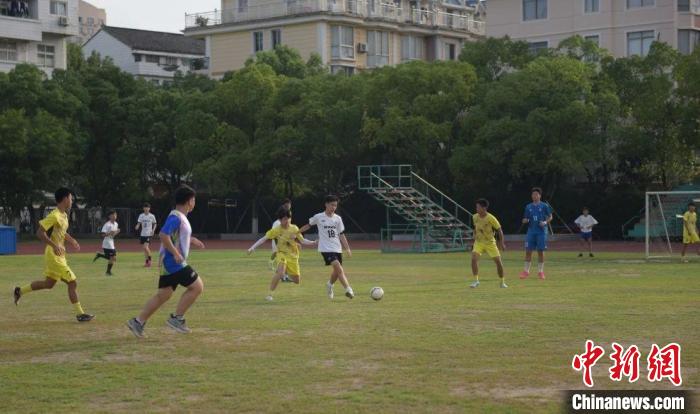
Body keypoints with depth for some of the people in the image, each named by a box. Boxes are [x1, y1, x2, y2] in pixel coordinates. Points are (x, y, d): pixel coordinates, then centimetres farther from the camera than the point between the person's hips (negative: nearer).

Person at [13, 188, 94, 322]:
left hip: (59, 255, 10)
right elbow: (40, 232, -23)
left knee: (49, 283, 20)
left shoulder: (64, 215, 10)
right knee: (73, 282, -7)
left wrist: (71, 240, 12)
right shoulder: (54, 216, -19)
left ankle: (20, 291, 32)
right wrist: (54, 246, -29)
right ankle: (80, 314, 0)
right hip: (54, 256, -10)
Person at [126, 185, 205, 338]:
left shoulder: (179, 217, 16)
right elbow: (164, 235, -26)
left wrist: (190, 240, 22)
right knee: (197, 286, -8)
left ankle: (138, 322, 13)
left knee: (163, 294, 12)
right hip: (174, 262, -10)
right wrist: (175, 253, -26)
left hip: (169, 263, 10)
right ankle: (176, 318, -4)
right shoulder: (176, 217, -15)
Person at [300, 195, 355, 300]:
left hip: (337, 249, 5)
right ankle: (348, 289, -25)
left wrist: (347, 249, 4)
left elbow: (341, 235, 10)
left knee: (337, 271, 10)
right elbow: (308, 225, 13)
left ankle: (330, 285, 41)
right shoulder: (318, 217, -3)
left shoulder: (338, 218, 7)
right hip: (326, 249, -5)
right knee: (338, 267, -21)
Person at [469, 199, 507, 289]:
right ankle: (476, 281, -12)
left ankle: (502, 282, 16)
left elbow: (499, 230, -10)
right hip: (479, 242, 3)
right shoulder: (475, 217, -7)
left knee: (498, 261, -3)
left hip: (490, 243, -2)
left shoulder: (491, 218, -20)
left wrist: (502, 243, -9)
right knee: (474, 258, -21)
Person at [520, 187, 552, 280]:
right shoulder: (528, 207, 11)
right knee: (528, 251, -1)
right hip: (531, 231, 3)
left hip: (541, 231, -3)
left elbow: (550, 217, 6)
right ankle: (526, 271, 7)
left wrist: (545, 222, -13)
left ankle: (540, 271, 9)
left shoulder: (544, 206, 2)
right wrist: (525, 221, -8)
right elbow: (524, 220, 15)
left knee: (541, 251, 0)